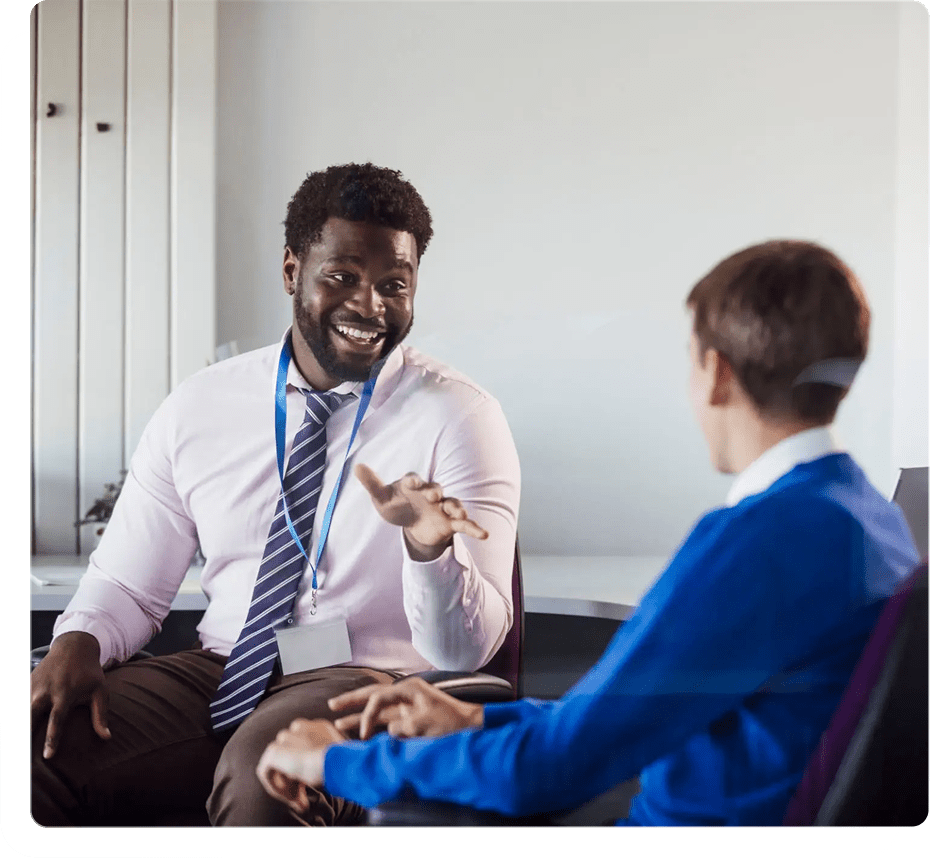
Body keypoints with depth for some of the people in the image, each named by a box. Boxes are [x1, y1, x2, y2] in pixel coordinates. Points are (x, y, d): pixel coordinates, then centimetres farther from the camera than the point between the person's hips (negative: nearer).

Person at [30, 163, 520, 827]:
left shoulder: (459, 417, -6)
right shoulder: (197, 409, 5)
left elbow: (463, 653, -10)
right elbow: (128, 584, 12)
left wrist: (428, 547, -31)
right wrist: (79, 640, -11)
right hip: (216, 674, 4)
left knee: (263, 771, -35)